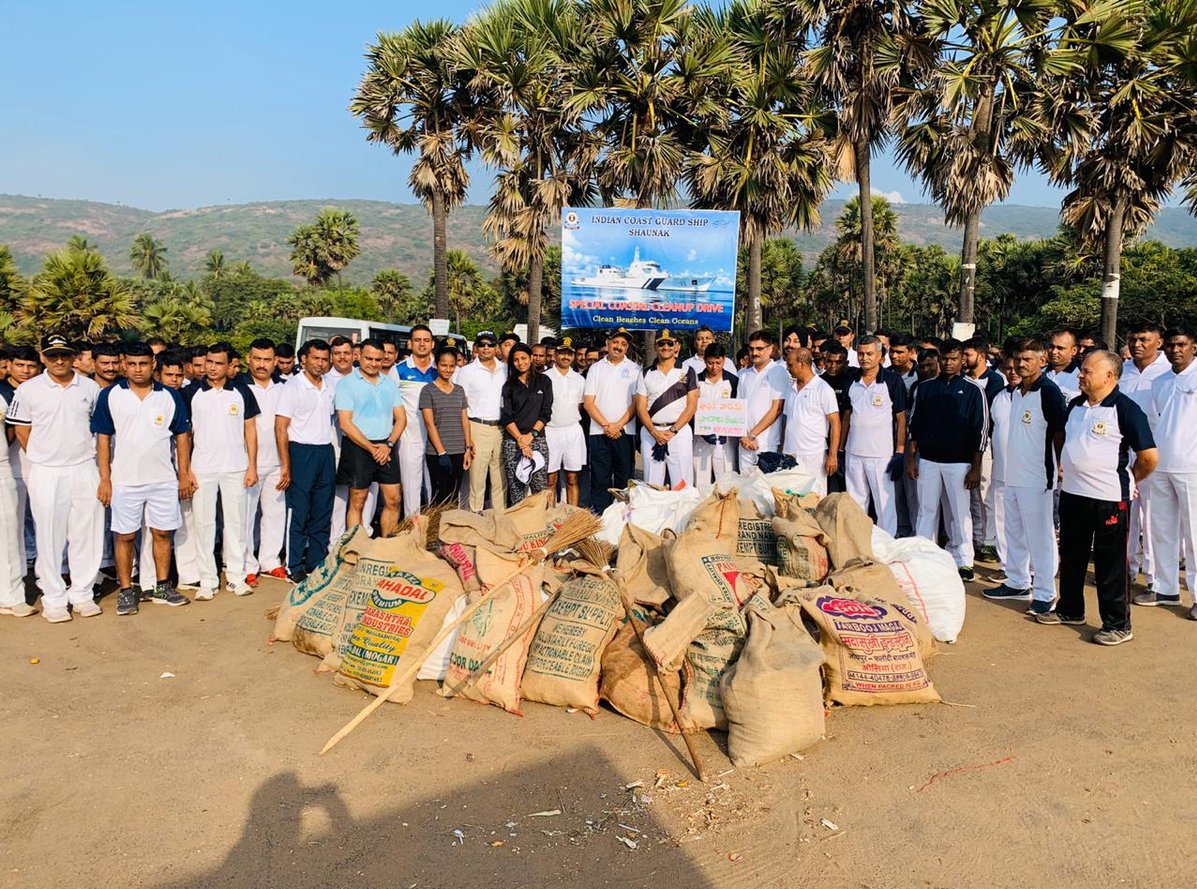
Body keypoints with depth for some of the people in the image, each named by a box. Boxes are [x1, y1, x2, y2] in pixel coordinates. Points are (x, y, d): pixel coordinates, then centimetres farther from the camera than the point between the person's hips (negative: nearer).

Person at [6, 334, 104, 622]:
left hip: (85, 471, 2)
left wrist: (83, 454, 9)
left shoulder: (91, 388, 5)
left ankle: (82, 593, 19)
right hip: (46, 474, -2)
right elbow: (22, 431, 5)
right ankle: (53, 598, 15)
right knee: (50, 538, 4)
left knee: (86, 534, 7)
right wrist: (46, 458, 4)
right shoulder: (28, 390, 0)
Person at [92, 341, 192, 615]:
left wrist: (184, 474, 4)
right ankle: (126, 590, 18)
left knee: (162, 533, 9)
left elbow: (182, 436, 7)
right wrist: (105, 479, -5)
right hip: (124, 480, -1)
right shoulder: (110, 395, 0)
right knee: (124, 536, 6)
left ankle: (162, 587, 21)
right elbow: (103, 438, 0)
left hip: (163, 479, 1)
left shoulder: (170, 397, 4)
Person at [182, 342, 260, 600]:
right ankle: (207, 580, 12)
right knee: (203, 523, 3)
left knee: (235, 522, 6)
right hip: (202, 469, 0)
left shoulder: (242, 392, 3)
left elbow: (250, 430, 7)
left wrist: (252, 466, 1)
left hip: (235, 468, 0)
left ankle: (235, 576, 16)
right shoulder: (191, 393, 2)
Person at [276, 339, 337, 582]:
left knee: (323, 514, 9)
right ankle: (295, 567, 8)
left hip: (326, 452, 6)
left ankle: (318, 563, 19)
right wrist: (285, 465, -15)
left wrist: (332, 455, 11)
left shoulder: (329, 388, 12)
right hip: (301, 453, -6)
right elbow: (280, 428, -9)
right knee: (298, 513, -1)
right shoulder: (292, 387, -5)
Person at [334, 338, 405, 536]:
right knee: (357, 503, 2)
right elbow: (345, 423, -10)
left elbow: (401, 419, 10)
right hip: (358, 447, -4)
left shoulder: (390, 384, 12)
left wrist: (388, 445, -7)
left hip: (386, 447, 5)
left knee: (393, 501, 4)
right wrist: (372, 449, -12)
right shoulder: (347, 383, -3)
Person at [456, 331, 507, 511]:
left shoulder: (506, 370, 11)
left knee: (501, 479, 9)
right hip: (478, 428, -3)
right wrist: (466, 439, -9)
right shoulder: (467, 371, 2)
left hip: (502, 429, 3)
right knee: (477, 477, -2)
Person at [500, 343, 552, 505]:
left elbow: (546, 413, 3)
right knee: (515, 490, -3)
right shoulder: (509, 386, 11)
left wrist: (531, 435, -9)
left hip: (537, 439, -1)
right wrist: (520, 439, -9)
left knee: (540, 490, -7)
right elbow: (506, 417, 3)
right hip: (512, 441, 1)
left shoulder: (543, 382, 10)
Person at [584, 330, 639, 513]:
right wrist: (606, 425, -8)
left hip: (625, 432, -1)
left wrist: (618, 425, -10)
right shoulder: (596, 368, 8)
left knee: (624, 479, 3)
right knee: (600, 480, 3)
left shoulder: (634, 369, 6)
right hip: (599, 432, 1)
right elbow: (588, 402, 3)